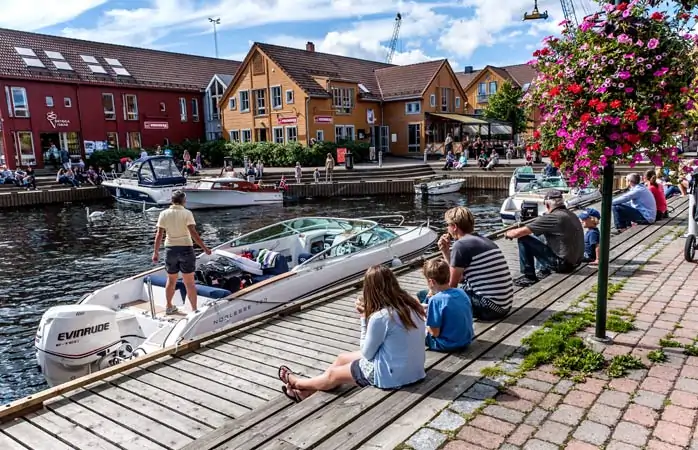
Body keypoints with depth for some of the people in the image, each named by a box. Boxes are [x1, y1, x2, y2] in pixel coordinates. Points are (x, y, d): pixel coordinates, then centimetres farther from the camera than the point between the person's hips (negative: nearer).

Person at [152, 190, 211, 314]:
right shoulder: (187, 213, -9)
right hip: (186, 249, -3)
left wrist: (156, 252, 4)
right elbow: (193, 233, -16)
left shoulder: (164, 214, 0)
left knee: (171, 280, 19)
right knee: (189, 282, 3)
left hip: (170, 249, 3)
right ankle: (194, 309, 6)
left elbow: (159, 235, -2)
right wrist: (204, 248, -13)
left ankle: (169, 307, 32)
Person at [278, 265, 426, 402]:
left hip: (391, 376, -7)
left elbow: (367, 353, -11)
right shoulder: (411, 304, -2)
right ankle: (307, 392, 36)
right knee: (342, 358, 21)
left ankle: (297, 383, 44)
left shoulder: (380, 317, -26)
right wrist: (367, 315, -2)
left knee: (333, 374, 16)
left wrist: (364, 317, -7)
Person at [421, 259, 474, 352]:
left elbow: (435, 333, -20)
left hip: (447, 345, -6)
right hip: (466, 341, 6)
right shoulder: (461, 292, -2)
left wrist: (425, 319, 0)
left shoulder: (435, 300, -21)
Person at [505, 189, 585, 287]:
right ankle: (544, 271, 26)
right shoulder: (572, 215, 8)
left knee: (523, 239, -5)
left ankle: (529, 277, 3)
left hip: (562, 264, -9)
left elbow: (517, 233, -16)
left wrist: (508, 233, 5)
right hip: (575, 262, 9)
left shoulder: (551, 218, -17)